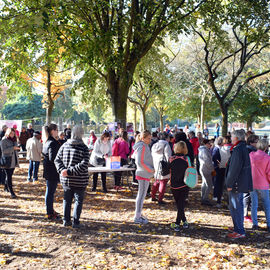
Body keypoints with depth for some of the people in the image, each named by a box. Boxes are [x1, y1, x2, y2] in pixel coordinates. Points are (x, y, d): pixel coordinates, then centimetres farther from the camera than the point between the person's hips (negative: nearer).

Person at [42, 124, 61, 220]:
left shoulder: (47, 142, 10)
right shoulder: (53, 143, -21)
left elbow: (43, 154, 21)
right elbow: (53, 158, -26)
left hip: (48, 170, 10)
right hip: (53, 171, -10)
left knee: (50, 191, 19)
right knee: (50, 192, -1)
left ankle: (51, 210, 32)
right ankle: (50, 214, 8)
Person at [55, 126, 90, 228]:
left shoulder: (64, 146, 1)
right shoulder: (84, 148, -13)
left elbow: (57, 160, 1)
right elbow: (83, 165, -21)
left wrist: (62, 170, -9)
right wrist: (70, 171, -19)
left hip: (65, 179, 4)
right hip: (79, 181, -4)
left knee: (67, 199, 17)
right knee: (78, 200, 8)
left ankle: (66, 220, 24)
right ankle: (75, 222, 9)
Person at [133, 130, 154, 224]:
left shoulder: (145, 146, 15)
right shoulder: (142, 147, -15)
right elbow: (140, 162, -21)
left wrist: (151, 169, 12)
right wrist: (151, 170, -14)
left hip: (144, 174, 10)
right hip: (144, 174, -10)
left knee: (141, 195, 15)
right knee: (141, 195, -6)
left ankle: (138, 215, 24)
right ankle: (137, 218, -1)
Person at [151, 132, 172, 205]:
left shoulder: (154, 145, 12)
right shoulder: (166, 145, -11)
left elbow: (152, 156, 17)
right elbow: (168, 157, -14)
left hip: (156, 166, 7)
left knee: (156, 182, 20)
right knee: (163, 182, -1)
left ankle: (153, 197, 27)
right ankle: (160, 199, -1)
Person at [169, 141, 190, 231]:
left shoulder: (171, 159, -8)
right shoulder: (187, 159, -10)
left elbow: (169, 170, 1)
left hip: (174, 186, 1)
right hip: (184, 186, -1)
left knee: (179, 204, 16)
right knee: (181, 204, 6)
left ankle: (184, 221, 20)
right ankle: (177, 224, 4)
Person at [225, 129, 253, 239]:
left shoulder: (237, 150, -21)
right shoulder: (244, 148, 10)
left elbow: (234, 168, -24)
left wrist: (230, 184, -18)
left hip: (237, 184, -10)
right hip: (243, 183, 10)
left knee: (234, 207, -3)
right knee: (239, 205, 20)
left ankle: (239, 231, 2)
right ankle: (239, 227, 32)